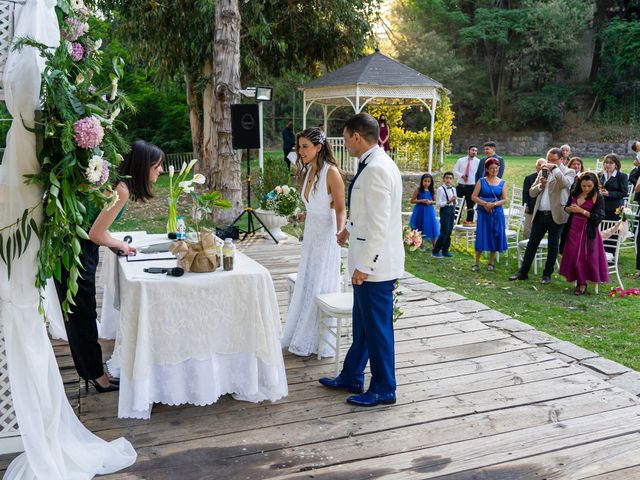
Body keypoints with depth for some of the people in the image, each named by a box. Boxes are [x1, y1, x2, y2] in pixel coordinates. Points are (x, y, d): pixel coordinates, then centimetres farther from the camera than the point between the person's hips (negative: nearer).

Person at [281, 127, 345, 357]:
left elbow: (340, 209, -17)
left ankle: (318, 343, 16)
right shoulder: (309, 171, 8)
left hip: (326, 235, -8)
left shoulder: (331, 172, -17)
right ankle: (303, 338, 26)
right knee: (306, 285, 13)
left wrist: (340, 231, -32)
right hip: (310, 233, 8)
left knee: (320, 288, 1)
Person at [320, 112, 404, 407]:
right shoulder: (372, 164, 11)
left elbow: (379, 223, -25)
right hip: (368, 261, 10)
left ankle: (384, 389, 19)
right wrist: (350, 227, 36)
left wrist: (364, 266, -22)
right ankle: (351, 377, 34)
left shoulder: (377, 169, -21)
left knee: (377, 327, 3)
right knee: (362, 324, 20)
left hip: (375, 264, -10)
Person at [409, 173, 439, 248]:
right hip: (420, 211, -2)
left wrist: (430, 202, -11)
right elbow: (412, 201, -5)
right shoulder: (418, 190, -6)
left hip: (429, 211, 2)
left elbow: (435, 201, 11)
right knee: (420, 229, 5)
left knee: (431, 228, 3)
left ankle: (434, 246, 13)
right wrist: (422, 201, -16)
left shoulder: (431, 191, 3)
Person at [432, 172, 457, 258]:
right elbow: (438, 204, -14)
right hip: (445, 210, -7)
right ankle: (435, 251, 2)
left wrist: (454, 201, -6)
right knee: (444, 232, -7)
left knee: (449, 232, 9)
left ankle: (445, 251, 18)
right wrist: (448, 202, -24)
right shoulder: (441, 189, -10)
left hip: (452, 210, 7)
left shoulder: (453, 189, 10)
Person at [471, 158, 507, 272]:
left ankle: (490, 263, 16)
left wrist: (494, 204, -16)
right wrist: (485, 204, -15)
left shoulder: (502, 183, 6)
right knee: (481, 237, -2)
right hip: (483, 212, -1)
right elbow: (474, 197, -3)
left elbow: (504, 199, 1)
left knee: (495, 237, 4)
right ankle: (477, 263, 6)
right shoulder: (481, 181, 2)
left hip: (497, 213, 2)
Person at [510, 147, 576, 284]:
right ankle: (523, 272, 13)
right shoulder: (542, 172, 14)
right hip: (540, 214, 4)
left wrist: (555, 168, -19)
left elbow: (566, 183, -24)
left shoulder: (568, 172, 0)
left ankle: (547, 274, 15)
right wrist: (540, 185, -6)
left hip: (556, 215, -4)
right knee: (532, 243, 7)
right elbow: (531, 192, 13)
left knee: (552, 245, 6)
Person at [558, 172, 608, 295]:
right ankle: (578, 281, 22)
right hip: (573, 229, 5)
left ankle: (583, 284, 10)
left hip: (587, 231, -5)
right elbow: (566, 208, 16)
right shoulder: (575, 194, 5)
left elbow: (598, 217, -15)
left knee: (584, 257, -3)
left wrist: (581, 211, -18)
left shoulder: (597, 198, -11)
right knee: (572, 255, 7)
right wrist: (570, 209, -7)